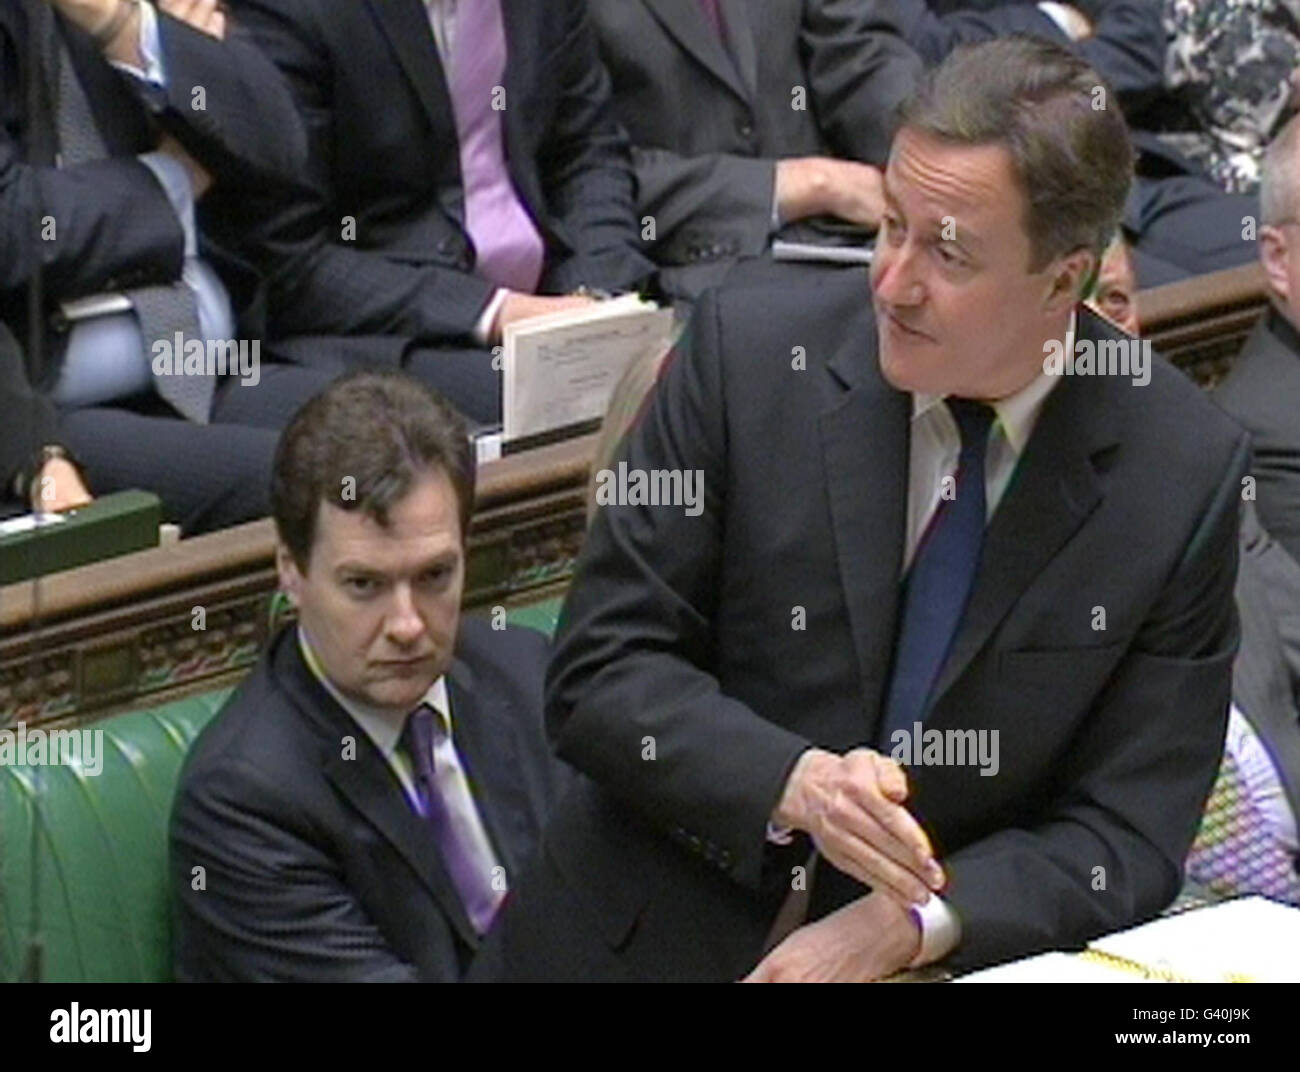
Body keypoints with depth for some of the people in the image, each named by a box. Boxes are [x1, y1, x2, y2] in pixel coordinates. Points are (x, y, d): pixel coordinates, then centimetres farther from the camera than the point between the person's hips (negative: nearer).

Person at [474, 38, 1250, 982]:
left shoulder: (1188, 476, -6)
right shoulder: (748, 355, -5)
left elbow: (1129, 834, -3)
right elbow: (598, 672, -4)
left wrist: (907, 925, -18)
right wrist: (790, 782, -20)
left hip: (928, 959, -1)